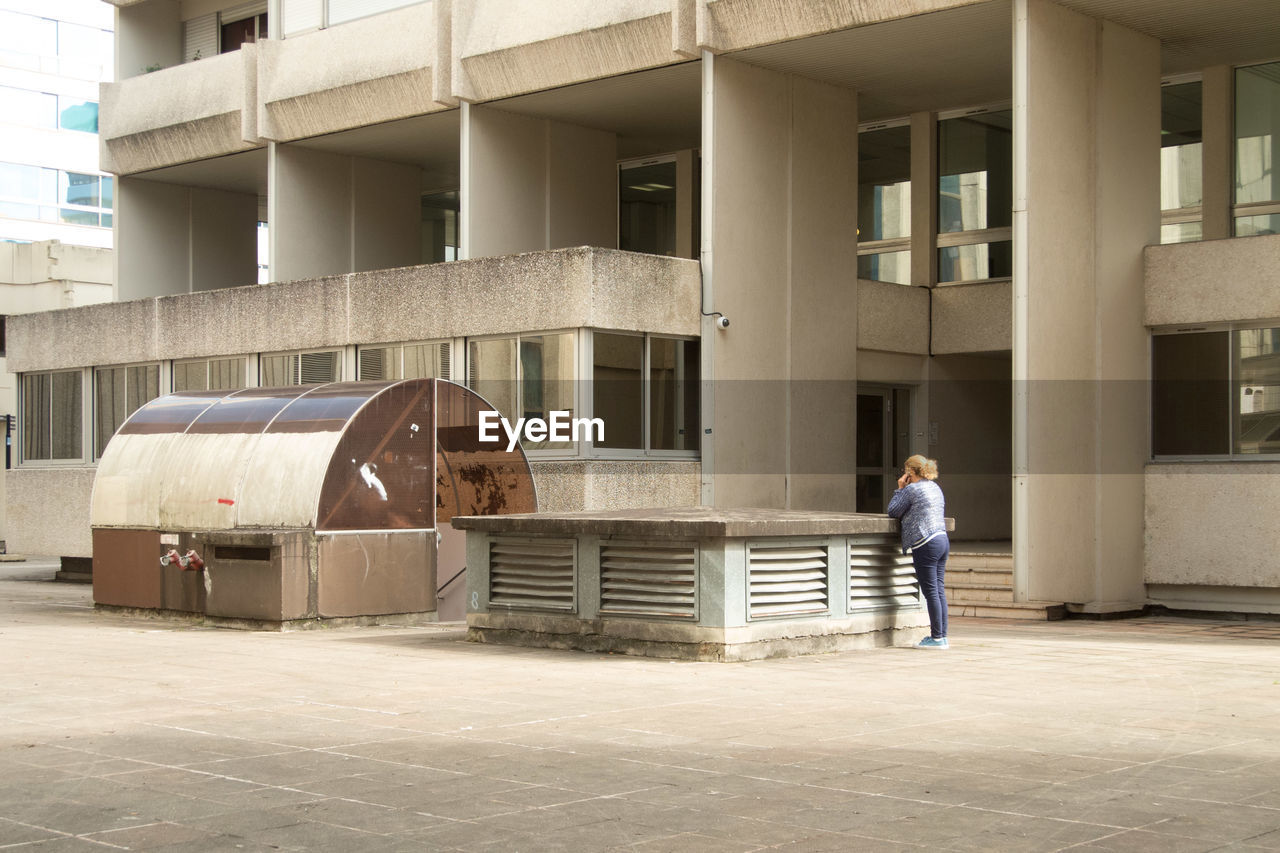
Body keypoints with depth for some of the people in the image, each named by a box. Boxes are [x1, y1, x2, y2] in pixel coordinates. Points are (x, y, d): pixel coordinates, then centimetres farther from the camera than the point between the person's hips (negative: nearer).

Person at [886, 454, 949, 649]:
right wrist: (904, 489, 19)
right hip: (942, 539, 9)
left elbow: (893, 511, -1)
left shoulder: (912, 489, -8)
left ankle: (937, 637, -3)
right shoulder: (935, 487, 18)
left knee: (931, 591, -5)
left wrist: (900, 489, 6)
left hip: (926, 544, -9)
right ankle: (942, 636, 11)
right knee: (939, 590, 10)